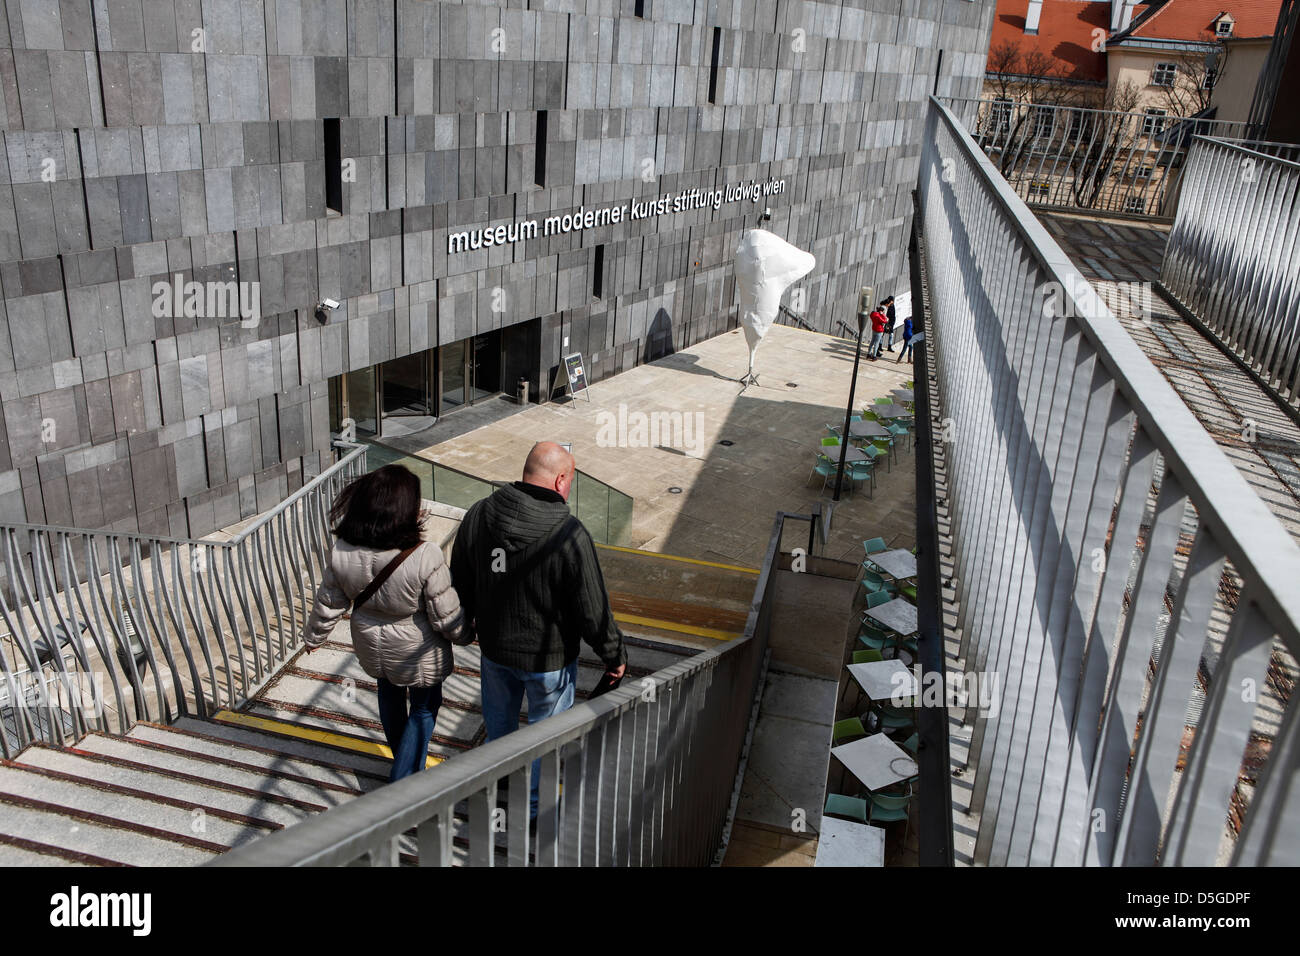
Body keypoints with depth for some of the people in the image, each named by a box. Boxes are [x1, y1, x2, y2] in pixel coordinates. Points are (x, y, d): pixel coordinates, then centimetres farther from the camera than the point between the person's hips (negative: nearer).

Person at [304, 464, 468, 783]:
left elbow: (328, 604, -6)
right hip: (418, 652, -5)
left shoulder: (342, 551, -22)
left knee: (390, 694, 32)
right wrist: (465, 635, -1)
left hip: (372, 648, 5)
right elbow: (446, 616, -23)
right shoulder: (425, 556, -35)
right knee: (423, 708, 21)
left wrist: (314, 636, 15)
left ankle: (402, 757, 57)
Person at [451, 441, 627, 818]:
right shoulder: (570, 535, -28)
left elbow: (460, 582, 4)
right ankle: (536, 803, 39)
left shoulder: (477, 515, -12)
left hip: (493, 647, 5)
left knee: (498, 718, 29)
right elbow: (592, 610, -21)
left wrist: (469, 620, 22)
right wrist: (614, 655, -5)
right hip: (549, 658, -5)